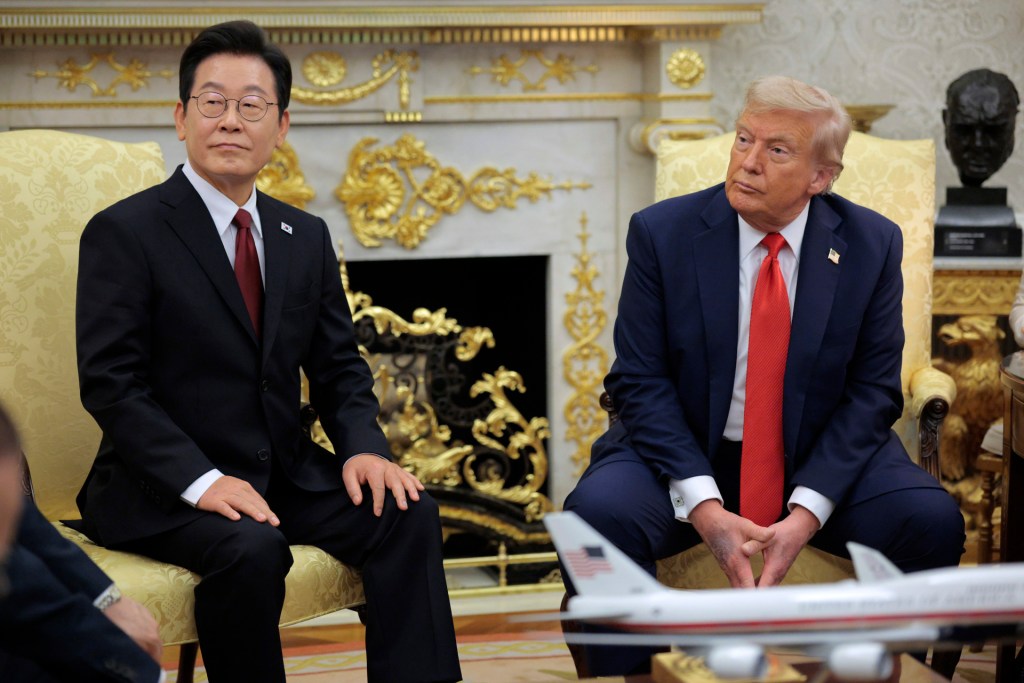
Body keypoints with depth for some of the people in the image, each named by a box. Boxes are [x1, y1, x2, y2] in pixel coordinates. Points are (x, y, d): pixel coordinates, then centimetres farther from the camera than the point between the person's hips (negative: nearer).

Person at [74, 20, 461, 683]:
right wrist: (200, 479, -26)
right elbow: (110, 383, -14)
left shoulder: (307, 237, 12)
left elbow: (339, 367, 14)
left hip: (286, 473, 6)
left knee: (409, 513, -17)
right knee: (251, 548, -34)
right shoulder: (123, 232, -6)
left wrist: (363, 447, -8)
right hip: (162, 489, -5)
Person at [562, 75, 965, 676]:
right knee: (599, 511, -31)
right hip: (684, 453, -1)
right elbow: (640, 381, -9)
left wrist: (807, 513, -19)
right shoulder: (662, 233, -7)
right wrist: (703, 507, -22)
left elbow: (872, 393, -4)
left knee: (931, 520, -24)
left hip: (821, 458, 1)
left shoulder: (872, 245, -3)